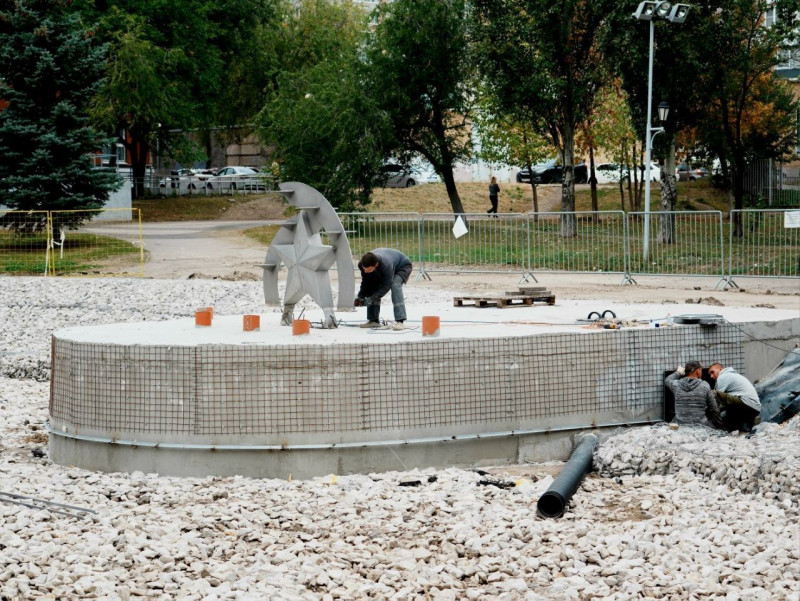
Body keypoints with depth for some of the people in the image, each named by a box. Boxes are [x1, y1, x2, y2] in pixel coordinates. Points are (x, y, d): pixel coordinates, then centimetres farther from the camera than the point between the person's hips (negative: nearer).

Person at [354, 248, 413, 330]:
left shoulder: (386, 264, -45)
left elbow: (386, 286, -37)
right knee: (373, 286, -13)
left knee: (395, 285, -32)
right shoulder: (362, 264, -27)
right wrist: (360, 297, -23)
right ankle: (373, 320, -2)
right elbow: (365, 282, -10)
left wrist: (370, 299, -41)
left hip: (402, 266, -6)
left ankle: (399, 321, -37)